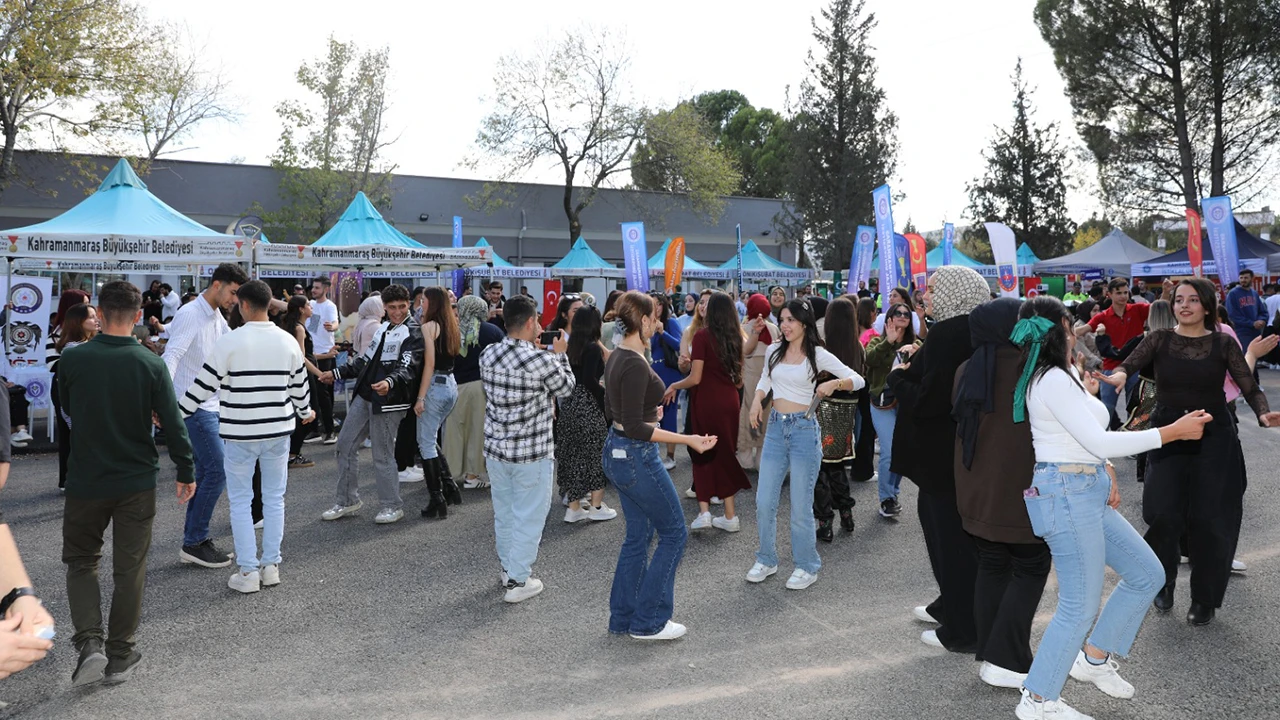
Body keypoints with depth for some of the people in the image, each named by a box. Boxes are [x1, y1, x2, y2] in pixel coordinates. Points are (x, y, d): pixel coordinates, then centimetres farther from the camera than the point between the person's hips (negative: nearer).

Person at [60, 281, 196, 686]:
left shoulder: (71, 359, -10)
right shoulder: (151, 364, -12)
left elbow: (67, 410, 8)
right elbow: (172, 423, -9)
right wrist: (186, 471, 3)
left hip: (85, 480, 0)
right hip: (137, 481, 0)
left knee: (81, 562, 17)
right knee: (129, 568, 10)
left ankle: (89, 643, 2)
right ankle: (120, 656, 18)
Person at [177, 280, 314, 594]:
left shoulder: (230, 341, -11)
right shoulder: (288, 342, 1)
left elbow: (204, 385, -7)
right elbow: (300, 385, 13)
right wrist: (305, 412, 31)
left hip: (240, 434, -4)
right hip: (278, 431, 4)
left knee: (240, 502, 6)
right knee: (274, 498, 12)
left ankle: (248, 571, 8)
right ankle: (271, 566, 19)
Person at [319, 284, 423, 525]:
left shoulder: (413, 333, -8)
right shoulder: (382, 328, 16)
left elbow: (408, 367, -21)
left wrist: (390, 382, -39)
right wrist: (337, 373, 24)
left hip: (387, 401, -8)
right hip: (363, 396, 8)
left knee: (383, 455, -3)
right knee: (345, 445, 11)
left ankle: (391, 506, 12)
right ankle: (348, 501, 23)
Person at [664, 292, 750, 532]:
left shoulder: (702, 336, -12)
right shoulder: (736, 337, 5)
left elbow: (695, 378, -14)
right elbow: (739, 378, 10)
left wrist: (674, 386, 2)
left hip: (706, 402, -5)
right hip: (729, 402, 5)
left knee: (704, 454, 8)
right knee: (725, 454, 13)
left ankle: (704, 512, 0)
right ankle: (730, 516, 16)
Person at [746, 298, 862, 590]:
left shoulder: (818, 355, -6)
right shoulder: (774, 350, 5)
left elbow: (857, 380, -5)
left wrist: (833, 383, -23)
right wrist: (757, 400, 4)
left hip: (804, 429, -4)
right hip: (775, 428, 4)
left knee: (800, 505, 0)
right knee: (764, 502, 5)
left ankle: (807, 567, 17)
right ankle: (766, 561, 23)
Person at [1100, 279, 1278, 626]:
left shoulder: (1224, 344, -1)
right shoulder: (1159, 339, 0)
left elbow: (1250, 389, -4)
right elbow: (1128, 365, -14)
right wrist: (1118, 376, -38)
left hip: (1213, 439, 0)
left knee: (1208, 520, 0)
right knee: (1163, 515, -9)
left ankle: (1204, 600, 19)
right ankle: (1164, 581, 20)